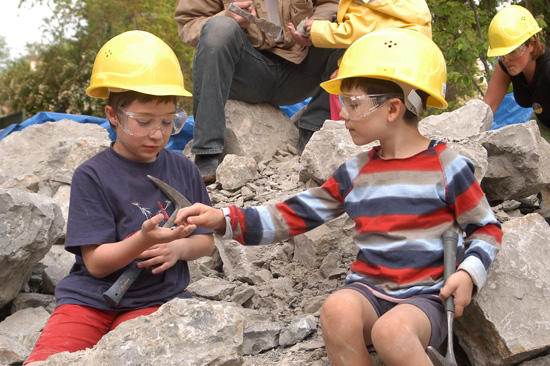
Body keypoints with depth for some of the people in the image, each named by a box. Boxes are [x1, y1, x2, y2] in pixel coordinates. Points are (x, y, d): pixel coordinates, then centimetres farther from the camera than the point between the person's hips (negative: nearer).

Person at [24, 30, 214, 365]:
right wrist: (145, 240, -28)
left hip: (155, 299, 2)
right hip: (93, 297, -2)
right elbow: (96, 262, -10)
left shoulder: (184, 170, 7)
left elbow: (206, 240, 14)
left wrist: (179, 248, -10)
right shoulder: (92, 176, -5)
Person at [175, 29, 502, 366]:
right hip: (368, 288, 4)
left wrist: (469, 273, -13)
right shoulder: (355, 173, 11)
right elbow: (295, 216, 10)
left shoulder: (446, 166, -1)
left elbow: (487, 228, 7)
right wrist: (224, 219, 0)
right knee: (338, 308, -32)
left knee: (391, 330, -37)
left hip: (426, 296, -3)